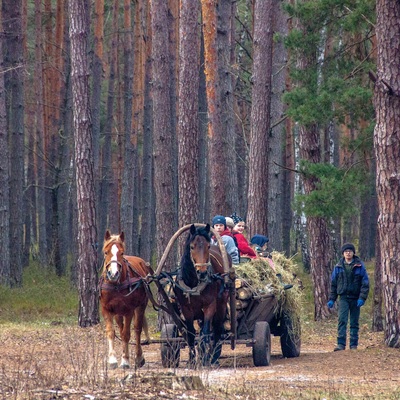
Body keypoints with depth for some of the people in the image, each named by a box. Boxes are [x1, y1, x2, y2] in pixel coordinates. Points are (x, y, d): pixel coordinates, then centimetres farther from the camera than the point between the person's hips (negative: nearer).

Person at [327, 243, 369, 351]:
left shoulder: (360, 266, 0)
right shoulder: (338, 267, 7)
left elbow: (365, 283, -1)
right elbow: (333, 284, 13)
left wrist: (362, 298, -12)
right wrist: (331, 299, 8)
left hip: (355, 298, -1)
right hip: (344, 298, 1)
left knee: (354, 322, 5)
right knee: (342, 320, -13)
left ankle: (354, 344, 11)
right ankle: (341, 344, -16)